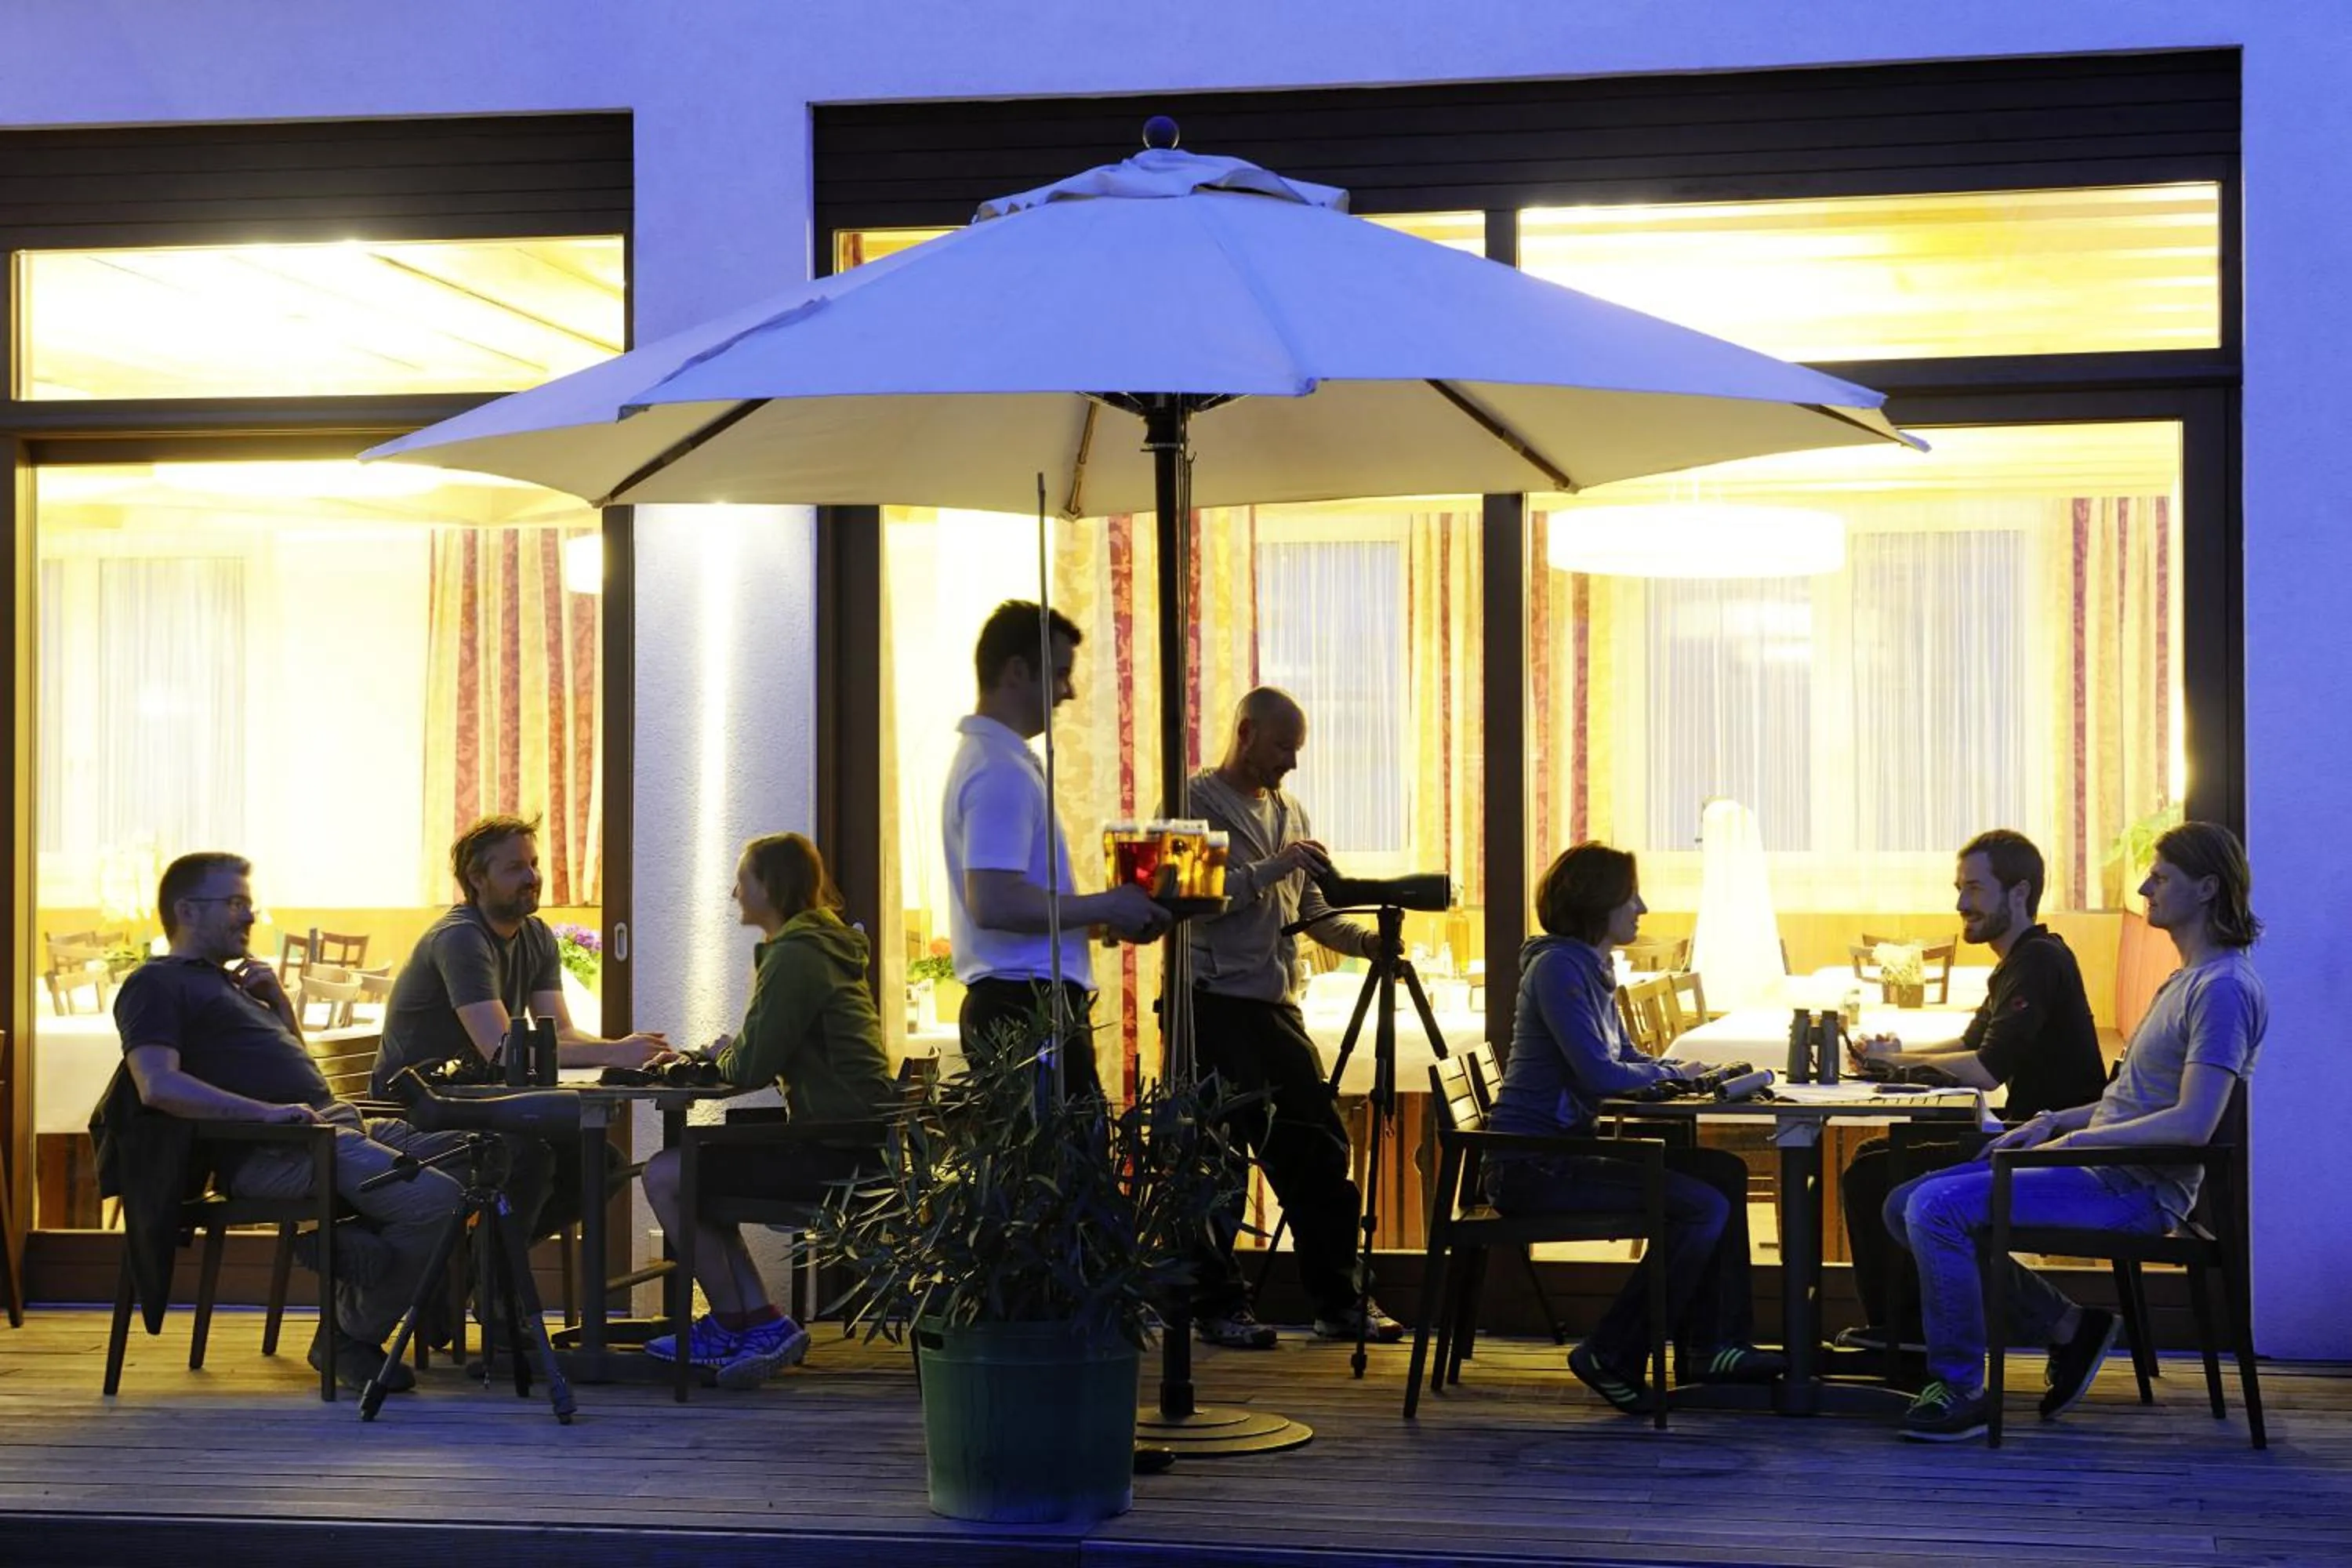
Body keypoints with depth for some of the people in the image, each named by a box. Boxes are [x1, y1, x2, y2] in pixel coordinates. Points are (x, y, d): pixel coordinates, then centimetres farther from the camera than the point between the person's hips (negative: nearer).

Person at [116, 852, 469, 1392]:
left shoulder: (227, 981, 30)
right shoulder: (157, 984, 0)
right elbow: (158, 1086, -17)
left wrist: (276, 999, 17)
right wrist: (264, 1111, -23)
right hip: (269, 1154, -10)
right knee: (434, 1198, -27)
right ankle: (349, 1336, -9)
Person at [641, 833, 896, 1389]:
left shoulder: (793, 956, -14)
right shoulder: (823, 946, 18)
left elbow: (752, 1068, -17)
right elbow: (774, 1055, 23)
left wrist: (722, 1055, 5)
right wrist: (705, 1057, 11)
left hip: (834, 1153, -11)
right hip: (854, 1145, 11)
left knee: (664, 1175, -6)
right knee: (696, 1167, 20)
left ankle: (732, 1322, 8)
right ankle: (761, 1321, 9)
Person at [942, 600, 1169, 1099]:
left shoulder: (990, 758, 19)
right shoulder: (1001, 771, -14)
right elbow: (993, 903, -23)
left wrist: (1108, 913, 15)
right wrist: (1105, 907, -13)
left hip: (1016, 1001, 10)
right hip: (1029, 1005, -10)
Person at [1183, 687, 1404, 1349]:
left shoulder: (1289, 812, 18)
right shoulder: (1197, 802, -4)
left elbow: (1313, 911, 17)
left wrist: (1367, 940, 0)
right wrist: (1269, 869, -21)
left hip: (1276, 1006, 7)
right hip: (1215, 1003, -7)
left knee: (1319, 1149, 4)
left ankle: (1338, 1300, 11)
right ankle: (1218, 1307, 6)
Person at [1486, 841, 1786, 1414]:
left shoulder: (1591, 967, 16)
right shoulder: (1558, 966, -15)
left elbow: (1626, 1061, 23)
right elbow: (1600, 1074, -22)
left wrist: (1679, 1071, 2)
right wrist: (1670, 1072, -3)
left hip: (1566, 1148, 10)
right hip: (1531, 1166, -10)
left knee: (1725, 1173, 8)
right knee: (1703, 1207, -18)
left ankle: (1712, 1347, 9)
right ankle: (1610, 1358, -9)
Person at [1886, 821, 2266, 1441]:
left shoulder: (2224, 988, -14)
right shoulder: (2188, 979, 19)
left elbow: (2192, 1123, -24)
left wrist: (2077, 1139, -17)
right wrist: (2054, 1121, 12)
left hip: (2137, 1190, -11)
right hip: (2104, 1169, 11)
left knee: (1938, 1209, -24)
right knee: (1907, 1205, 7)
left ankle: (1960, 1389, -13)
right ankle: (2068, 1329, 10)